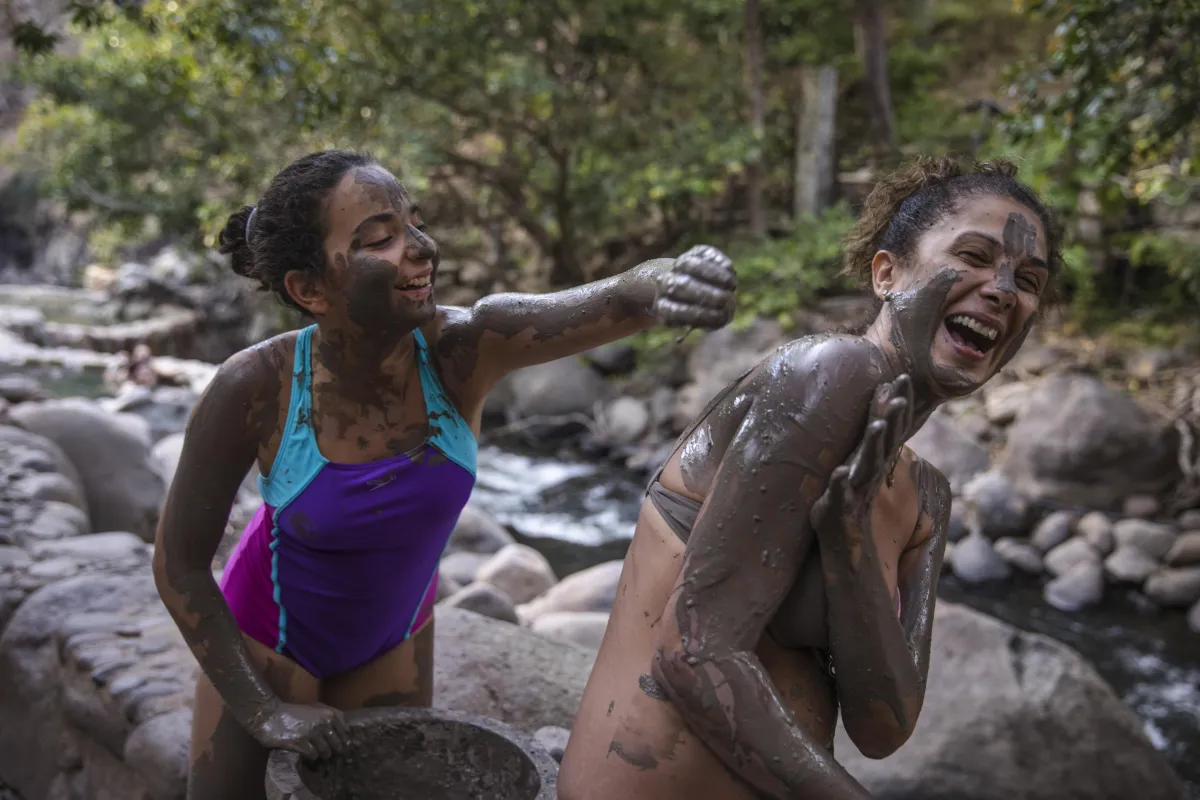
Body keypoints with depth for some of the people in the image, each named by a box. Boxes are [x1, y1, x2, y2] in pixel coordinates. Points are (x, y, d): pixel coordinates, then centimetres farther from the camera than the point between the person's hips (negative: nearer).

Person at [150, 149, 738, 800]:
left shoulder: (465, 346, -30)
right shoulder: (253, 388, -31)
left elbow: (617, 301, -49)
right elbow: (178, 562, -18)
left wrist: (677, 279, -72)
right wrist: (263, 709, -17)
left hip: (391, 633, 2)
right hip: (268, 632, -2)